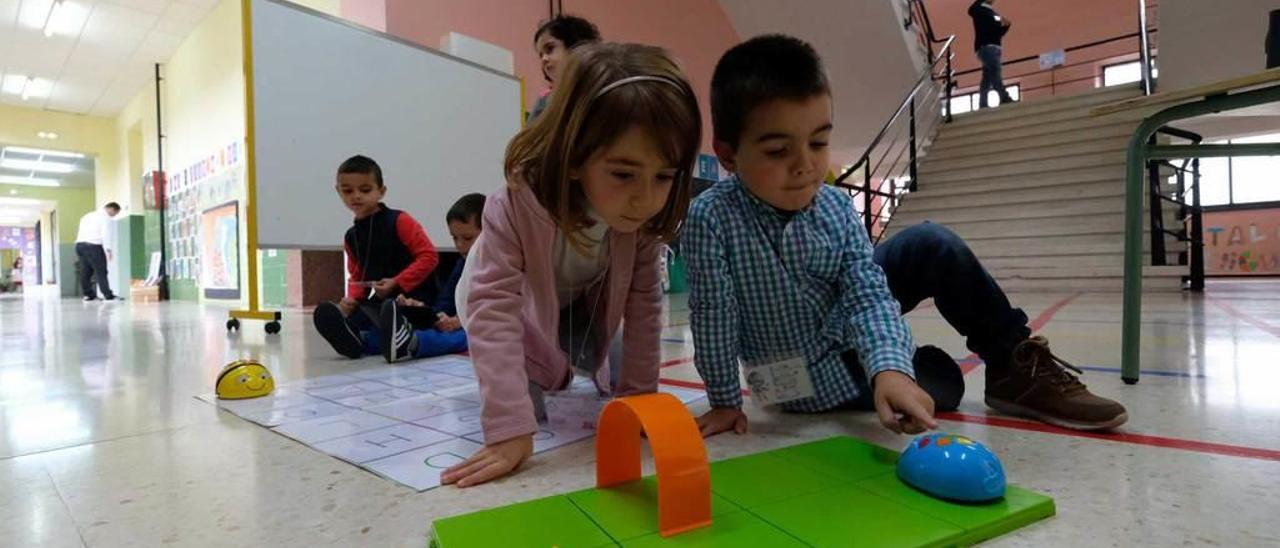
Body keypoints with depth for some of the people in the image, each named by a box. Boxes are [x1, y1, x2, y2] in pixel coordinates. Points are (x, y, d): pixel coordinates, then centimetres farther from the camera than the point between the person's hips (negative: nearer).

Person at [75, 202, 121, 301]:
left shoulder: (88, 215, 25)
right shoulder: (105, 217, -1)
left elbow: (81, 231, 17)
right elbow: (105, 234, -12)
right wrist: (108, 249, -14)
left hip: (80, 244, 8)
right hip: (93, 245, -8)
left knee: (85, 271, 11)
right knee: (101, 271, -7)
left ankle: (88, 294, 15)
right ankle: (108, 295, -8)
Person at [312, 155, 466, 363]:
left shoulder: (399, 221, -9)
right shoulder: (351, 237, 13)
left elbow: (429, 256, -14)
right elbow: (357, 275, 20)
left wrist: (397, 283, -20)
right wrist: (353, 299, -2)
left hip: (413, 299, -7)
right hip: (380, 302, 7)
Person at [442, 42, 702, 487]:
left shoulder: (641, 217, -30)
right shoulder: (514, 207, -43)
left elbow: (643, 304, -20)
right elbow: (495, 309, -48)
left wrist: (638, 395, -19)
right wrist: (510, 429, -53)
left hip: (583, 301, 4)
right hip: (517, 307, -3)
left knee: (614, 383, 9)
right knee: (529, 409, -10)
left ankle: (568, 368, 41)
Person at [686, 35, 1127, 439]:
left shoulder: (836, 208, -17)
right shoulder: (711, 218, -30)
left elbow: (867, 294, -22)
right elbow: (713, 316, -26)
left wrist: (889, 367, -40)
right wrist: (725, 402, -18)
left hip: (850, 330, 4)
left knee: (933, 245, -13)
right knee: (943, 382, -10)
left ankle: (1014, 364, 3)